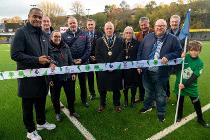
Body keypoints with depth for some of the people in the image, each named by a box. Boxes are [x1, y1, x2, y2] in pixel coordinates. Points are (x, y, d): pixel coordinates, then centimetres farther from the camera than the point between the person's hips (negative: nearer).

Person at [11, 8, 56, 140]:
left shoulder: (44, 35, 10)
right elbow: (15, 54, -18)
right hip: (28, 76, -6)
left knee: (41, 100, 20)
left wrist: (50, 62, -2)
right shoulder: (21, 32, -11)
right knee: (28, 104, 10)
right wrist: (37, 60, -23)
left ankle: (41, 122, 42)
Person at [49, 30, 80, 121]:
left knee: (71, 94, 13)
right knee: (55, 96, 12)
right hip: (55, 77, -3)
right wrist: (49, 78, -12)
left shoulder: (65, 47, 4)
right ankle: (57, 113, 34)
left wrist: (72, 72, 7)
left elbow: (70, 60, 10)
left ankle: (72, 111, 34)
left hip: (67, 76, 4)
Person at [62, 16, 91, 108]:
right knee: (71, 83, 11)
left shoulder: (84, 34, 3)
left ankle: (84, 100, 28)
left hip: (83, 63, 1)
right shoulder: (64, 35, 1)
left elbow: (88, 48, -1)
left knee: (83, 83, 12)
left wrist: (82, 59, -10)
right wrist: (72, 60, -11)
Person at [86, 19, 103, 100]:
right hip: (89, 59, 1)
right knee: (90, 77, 8)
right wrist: (89, 57, -7)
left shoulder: (99, 34, 1)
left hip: (98, 59, -1)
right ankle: (92, 93, 23)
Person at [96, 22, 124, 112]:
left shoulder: (119, 40, 4)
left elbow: (121, 54, -2)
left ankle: (117, 105, 29)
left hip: (116, 69, 0)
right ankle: (102, 105, 28)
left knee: (116, 88, 11)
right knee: (102, 88, 9)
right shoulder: (99, 41, 4)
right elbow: (98, 56, -1)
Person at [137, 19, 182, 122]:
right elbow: (140, 51, 8)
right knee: (148, 91, 22)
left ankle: (161, 113, 28)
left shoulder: (172, 39, -2)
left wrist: (168, 57, -18)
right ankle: (147, 106, 44)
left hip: (161, 73, -3)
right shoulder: (148, 37, 6)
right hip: (147, 71, 3)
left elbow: (178, 51, -2)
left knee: (160, 94, 10)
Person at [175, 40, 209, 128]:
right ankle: (179, 116, 40)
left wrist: (184, 84, -25)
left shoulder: (200, 63, -10)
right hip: (179, 85, 1)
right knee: (180, 102, 17)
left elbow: (194, 77, -17)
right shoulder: (184, 57, -8)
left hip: (191, 87, 0)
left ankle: (200, 119, 36)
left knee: (196, 103, 12)